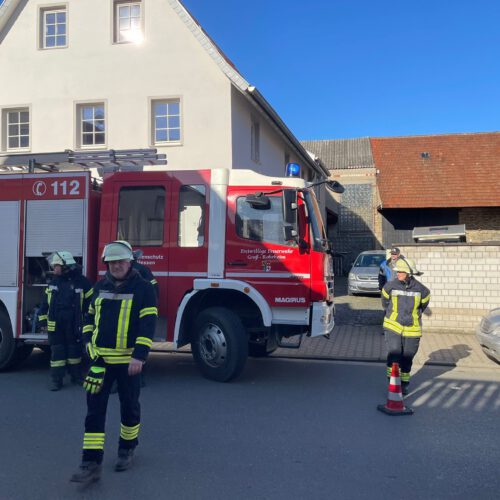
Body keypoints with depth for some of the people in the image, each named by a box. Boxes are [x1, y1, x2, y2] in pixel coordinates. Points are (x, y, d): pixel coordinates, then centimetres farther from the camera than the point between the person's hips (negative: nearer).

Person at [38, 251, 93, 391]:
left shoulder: (81, 281, -7)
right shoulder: (54, 281, 6)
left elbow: (90, 303, -4)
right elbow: (46, 302, 11)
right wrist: (42, 320, 8)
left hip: (74, 325, -3)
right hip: (55, 325, 3)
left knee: (75, 350, 10)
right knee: (57, 351, 5)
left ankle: (76, 375, 25)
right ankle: (56, 379, 11)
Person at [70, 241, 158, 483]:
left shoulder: (143, 288, -8)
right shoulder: (100, 287, 8)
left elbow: (148, 324, -14)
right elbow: (90, 317, 20)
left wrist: (140, 356, -21)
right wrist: (89, 342, 6)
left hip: (128, 360, -3)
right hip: (100, 358, 4)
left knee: (129, 406, 11)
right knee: (94, 409, 0)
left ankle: (127, 448, 33)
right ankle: (91, 463, 3)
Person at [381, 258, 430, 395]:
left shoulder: (420, 289, -6)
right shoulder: (390, 286, -6)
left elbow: (423, 305, 15)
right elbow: (385, 303, 13)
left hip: (412, 329, 1)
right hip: (393, 327, -1)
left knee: (407, 358, 10)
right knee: (394, 354, -12)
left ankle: (404, 384, 27)